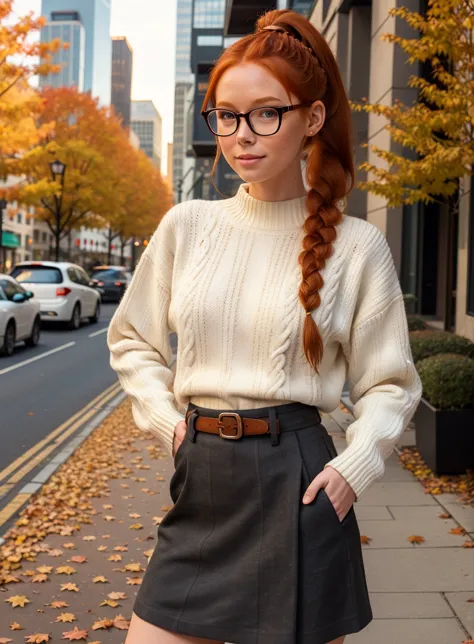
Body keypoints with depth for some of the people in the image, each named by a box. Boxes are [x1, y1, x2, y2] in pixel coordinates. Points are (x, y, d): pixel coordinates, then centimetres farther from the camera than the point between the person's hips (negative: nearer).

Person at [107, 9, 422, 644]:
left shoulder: (356, 246, -4)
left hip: (294, 489, -2)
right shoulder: (186, 225, 4)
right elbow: (132, 340, 16)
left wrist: (352, 469, -9)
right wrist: (167, 417, 4)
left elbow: (390, 384, 4)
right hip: (200, 484, 3)